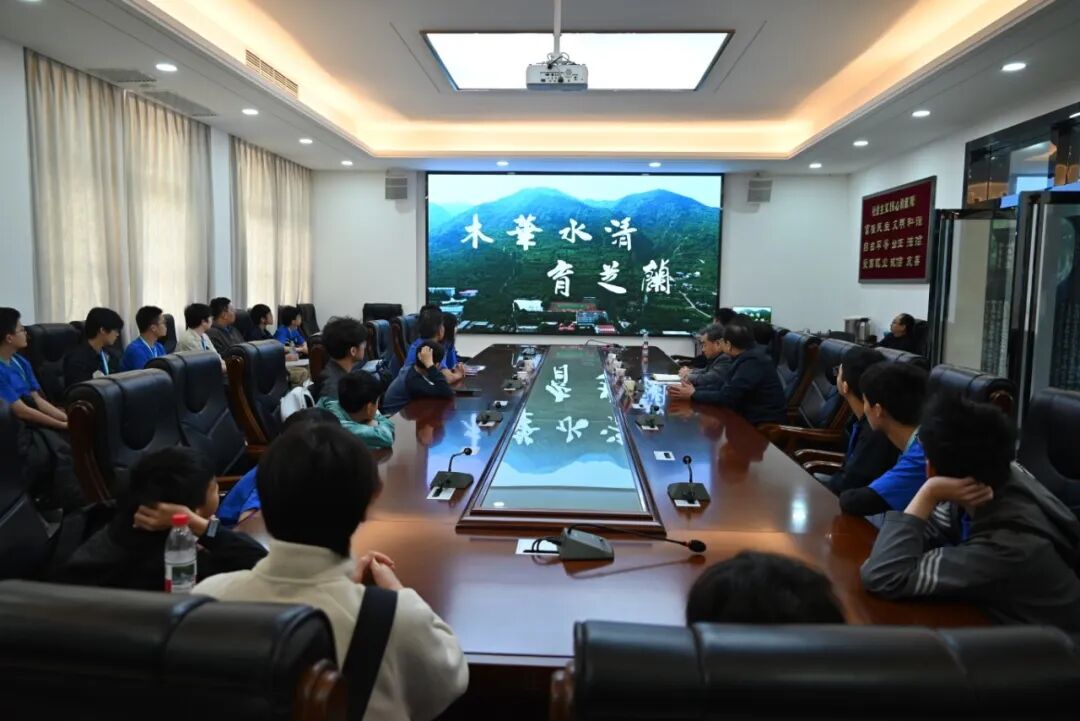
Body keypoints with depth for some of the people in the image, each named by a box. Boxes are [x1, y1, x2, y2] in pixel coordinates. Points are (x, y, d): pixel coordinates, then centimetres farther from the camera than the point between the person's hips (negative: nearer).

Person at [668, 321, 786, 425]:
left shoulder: (753, 362, -22)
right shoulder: (747, 356, 8)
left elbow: (726, 397, -24)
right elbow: (723, 387, 8)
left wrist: (693, 394, -12)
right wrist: (694, 390, -3)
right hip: (753, 416, 8)